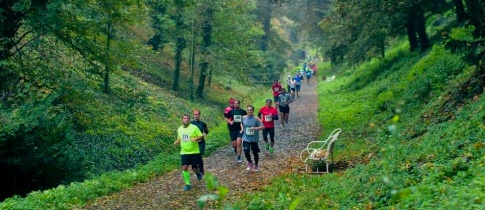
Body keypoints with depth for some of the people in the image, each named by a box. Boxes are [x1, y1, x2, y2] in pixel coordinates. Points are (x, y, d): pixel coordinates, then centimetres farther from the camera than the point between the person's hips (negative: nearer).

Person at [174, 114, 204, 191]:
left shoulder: (194, 127, -7)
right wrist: (176, 142, -1)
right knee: (184, 167, -9)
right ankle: (187, 184, 2)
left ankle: (198, 173, 38)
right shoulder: (179, 129, 7)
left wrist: (196, 139, -24)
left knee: (195, 169, 0)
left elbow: (201, 136, -5)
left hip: (194, 152, -3)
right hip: (184, 152, 3)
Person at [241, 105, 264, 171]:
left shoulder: (256, 119, -13)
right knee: (246, 152, -10)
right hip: (246, 138, 2)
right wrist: (242, 129, 6)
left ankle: (256, 165, 31)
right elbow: (241, 123, 21)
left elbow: (262, 126, -14)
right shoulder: (244, 118, -1)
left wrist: (255, 128, -28)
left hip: (254, 139, -2)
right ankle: (250, 163, 21)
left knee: (255, 153, 6)